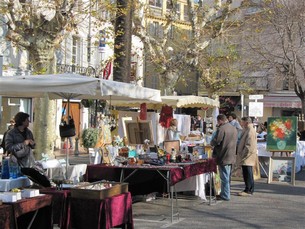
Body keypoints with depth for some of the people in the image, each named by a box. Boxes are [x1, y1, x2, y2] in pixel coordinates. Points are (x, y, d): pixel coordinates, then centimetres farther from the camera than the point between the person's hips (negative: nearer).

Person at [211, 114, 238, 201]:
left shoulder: (221, 129, -18)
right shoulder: (234, 129, 11)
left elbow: (215, 142, -18)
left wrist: (211, 142, 3)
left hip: (223, 157, -9)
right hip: (231, 157, 9)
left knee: (224, 177, -3)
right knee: (227, 177, 17)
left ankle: (225, 195, 1)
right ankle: (225, 193, 26)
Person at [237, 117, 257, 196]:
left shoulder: (250, 131, -16)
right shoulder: (247, 130, 17)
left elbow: (249, 145, -22)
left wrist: (243, 154, -19)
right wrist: (241, 153, 20)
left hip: (247, 157, -11)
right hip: (247, 157, 11)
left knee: (247, 174, -7)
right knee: (248, 174, 14)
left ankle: (248, 190, -4)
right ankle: (250, 189, 21)